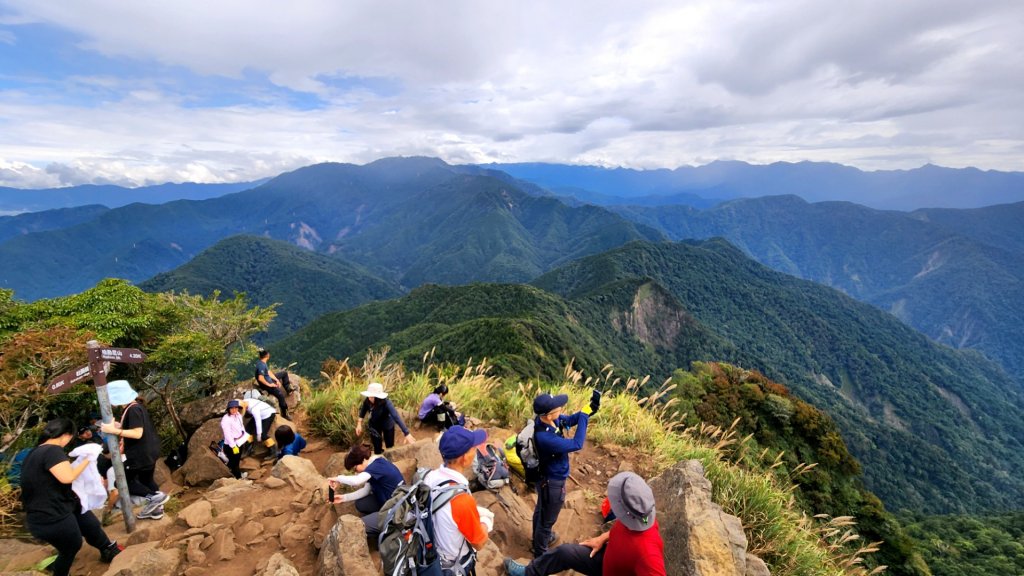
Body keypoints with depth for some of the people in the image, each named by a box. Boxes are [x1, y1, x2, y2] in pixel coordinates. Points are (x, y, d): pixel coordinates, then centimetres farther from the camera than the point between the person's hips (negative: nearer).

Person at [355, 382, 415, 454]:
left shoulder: (386, 403, -39)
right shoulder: (367, 401, -27)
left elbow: (396, 417, -45)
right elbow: (363, 409, -4)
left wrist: (407, 434, -51)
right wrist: (359, 424, -9)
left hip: (387, 425, -3)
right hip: (374, 425, 3)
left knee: (390, 447, 14)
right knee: (377, 448, 15)